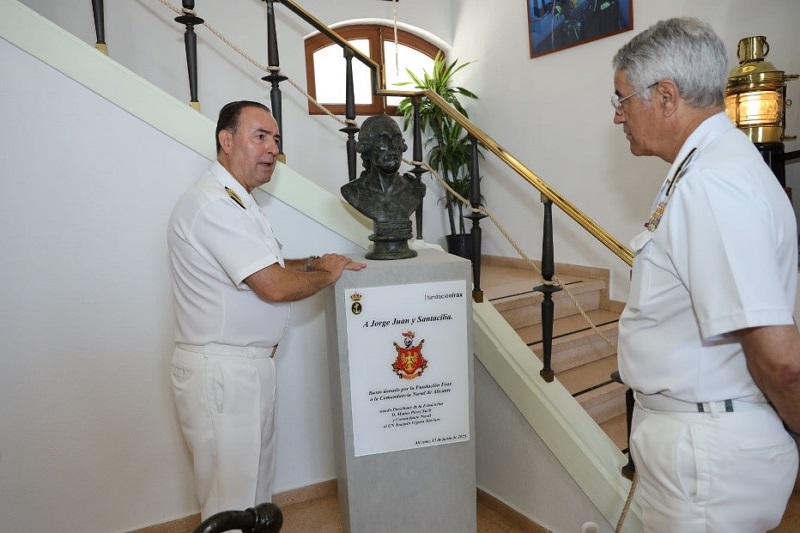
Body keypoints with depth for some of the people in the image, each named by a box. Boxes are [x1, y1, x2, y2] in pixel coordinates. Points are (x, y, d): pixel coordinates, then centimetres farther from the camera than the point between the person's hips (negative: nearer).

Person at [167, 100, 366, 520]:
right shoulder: (213, 204, -21)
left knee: (255, 483, 23)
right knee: (232, 501, 5)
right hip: (222, 372, -10)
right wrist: (328, 274, -10)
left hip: (246, 365, 10)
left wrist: (314, 262, 4)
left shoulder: (234, 200, 14)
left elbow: (265, 267, 19)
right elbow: (275, 286, -27)